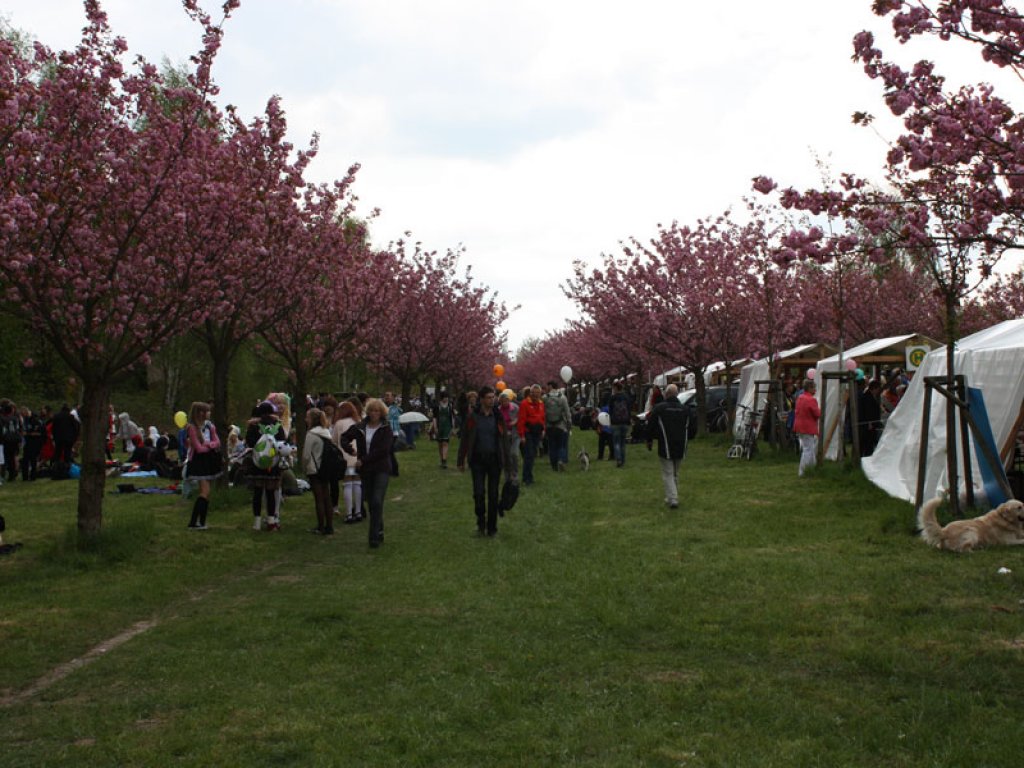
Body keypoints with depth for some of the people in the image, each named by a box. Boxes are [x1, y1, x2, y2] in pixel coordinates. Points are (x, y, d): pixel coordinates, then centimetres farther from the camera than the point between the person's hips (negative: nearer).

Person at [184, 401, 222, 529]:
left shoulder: (209, 425, 7)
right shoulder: (192, 427, -14)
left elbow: (217, 442, 2)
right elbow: (199, 448, -16)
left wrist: (208, 444, -17)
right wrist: (212, 445, -2)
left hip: (209, 460, 7)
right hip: (199, 460, -7)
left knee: (205, 492, 7)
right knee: (205, 491, -15)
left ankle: (201, 522, 11)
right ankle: (193, 522, -14)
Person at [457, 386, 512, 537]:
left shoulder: (498, 417, 2)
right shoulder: (473, 417, -2)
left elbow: (504, 441, 6)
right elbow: (465, 439, 3)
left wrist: (507, 464, 5)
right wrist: (461, 461, 1)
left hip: (494, 459, 1)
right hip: (478, 460, -1)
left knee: (493, 495, 4)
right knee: (479, 493, -6)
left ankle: (492, 527, 15)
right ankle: (481, 523, 15)